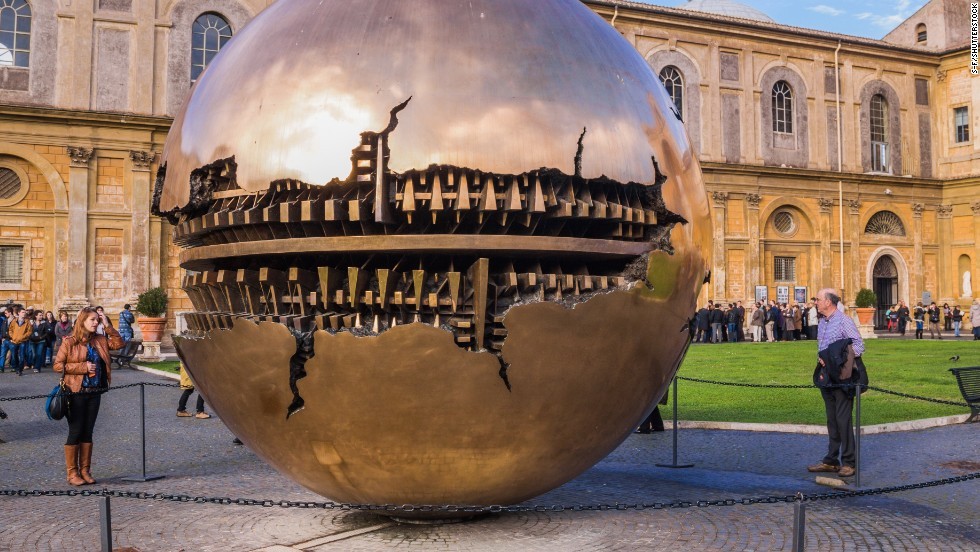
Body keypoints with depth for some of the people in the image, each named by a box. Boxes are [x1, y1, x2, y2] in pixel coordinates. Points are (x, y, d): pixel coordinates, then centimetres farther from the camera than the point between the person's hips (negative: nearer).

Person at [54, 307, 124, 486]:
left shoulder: (99, 340, 8)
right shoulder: (69, 342, -6)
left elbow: (118, 343, 8)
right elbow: (58, 365, -8)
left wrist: (108, 326, 0)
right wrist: (83, 367, -16)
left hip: (94, 392, 5)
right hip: (76, 393, -5)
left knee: (87, 432, 10)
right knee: (75, 432, 1)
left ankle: (85, 470, 17)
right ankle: (72, 473, 9)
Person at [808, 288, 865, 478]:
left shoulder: (844, 321, -10)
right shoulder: (822, 323, 15)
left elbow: (859, 346, -14)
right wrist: (820, 358, 1)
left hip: (842, 376, -8)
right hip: (826, 375, 8)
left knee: (843, 419, -5)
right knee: (831, 420, 13)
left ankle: (848, 463, 3)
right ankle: (831, 461, 19)